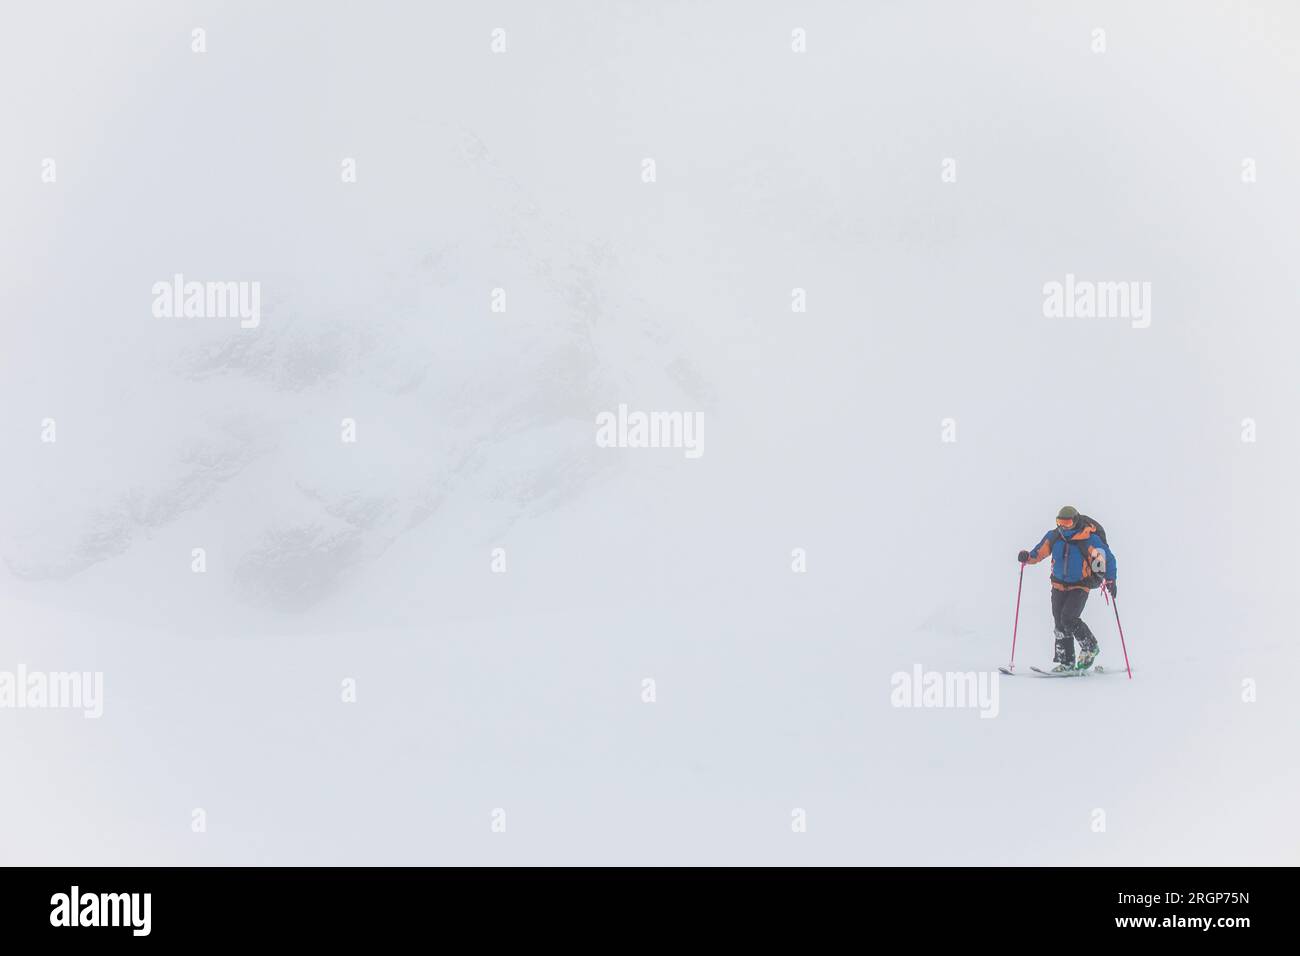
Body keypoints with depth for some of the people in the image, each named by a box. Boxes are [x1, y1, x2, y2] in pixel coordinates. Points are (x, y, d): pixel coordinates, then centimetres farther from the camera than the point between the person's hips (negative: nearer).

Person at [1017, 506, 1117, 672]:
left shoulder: (1090, 540, -17)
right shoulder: (1053, 537, -4)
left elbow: (1108, 558, -11)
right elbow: (1038, 553, 7)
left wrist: (1110, 580, -20)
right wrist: (1027, 557, -14)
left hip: (1080, 586, -5)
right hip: (1059, 585, 5)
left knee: (1068, 618, -19)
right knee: (1059, 623, 3)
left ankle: (1090, 647, 4)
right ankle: (1066, 661, 14)